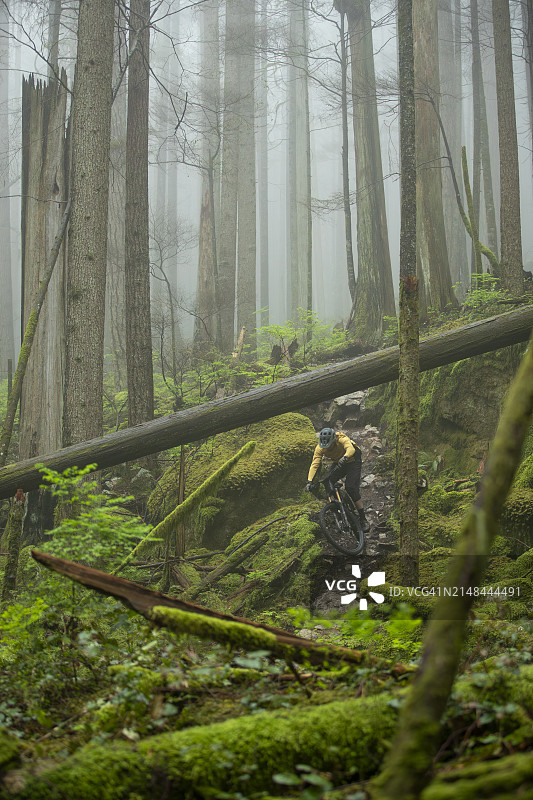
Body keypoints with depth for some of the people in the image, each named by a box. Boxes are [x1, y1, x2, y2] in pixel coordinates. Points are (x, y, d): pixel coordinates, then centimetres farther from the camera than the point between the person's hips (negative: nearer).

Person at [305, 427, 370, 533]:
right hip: (338, 464, 6)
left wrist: (345, 457, -74)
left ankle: (363, 519, -16)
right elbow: (314, 464, -27)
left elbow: (351, 449, -53)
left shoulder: (342, 439, -33)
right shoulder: (320, 448, -21)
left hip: (353, 461, -5)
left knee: (350, 487, -21)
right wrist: (309, 481, -40)